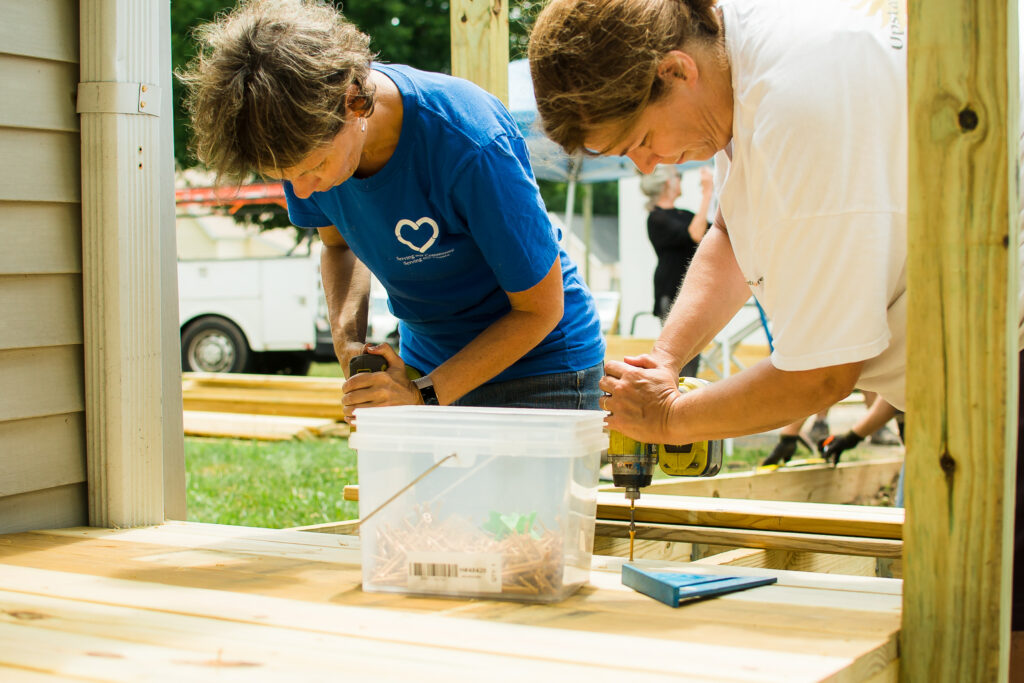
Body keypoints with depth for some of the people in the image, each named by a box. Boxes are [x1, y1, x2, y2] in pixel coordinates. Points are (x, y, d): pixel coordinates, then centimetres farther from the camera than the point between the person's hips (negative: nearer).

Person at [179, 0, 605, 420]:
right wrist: (346, 336, -11)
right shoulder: (306, 146, -12)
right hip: (422, 363, 5)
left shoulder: (472, 147, -29)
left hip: (538, 367, -5)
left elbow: (540, 308, -18)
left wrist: (423, 395, -23)